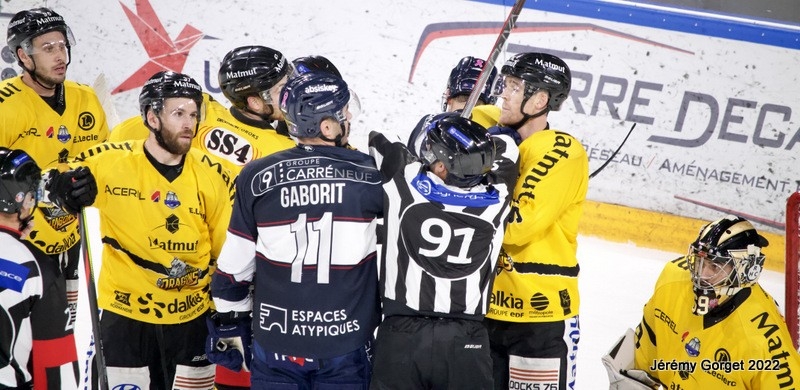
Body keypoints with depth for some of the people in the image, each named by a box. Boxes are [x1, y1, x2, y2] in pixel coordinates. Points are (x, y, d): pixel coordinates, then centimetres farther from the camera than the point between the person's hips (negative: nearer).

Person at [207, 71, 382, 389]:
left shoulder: (256, 178, -8)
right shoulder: (371, 176, -9)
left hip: (275, 344, 0)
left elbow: (234, 268, -2)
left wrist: (230, 327, 10)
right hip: (346, 345, 0)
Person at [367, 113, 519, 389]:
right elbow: (505, 146, 19)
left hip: (400, 336, -1)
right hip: (466, 342, 1)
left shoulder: (406, 180, -6)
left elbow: (377, 142, 15)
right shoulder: (496, 199, -1)